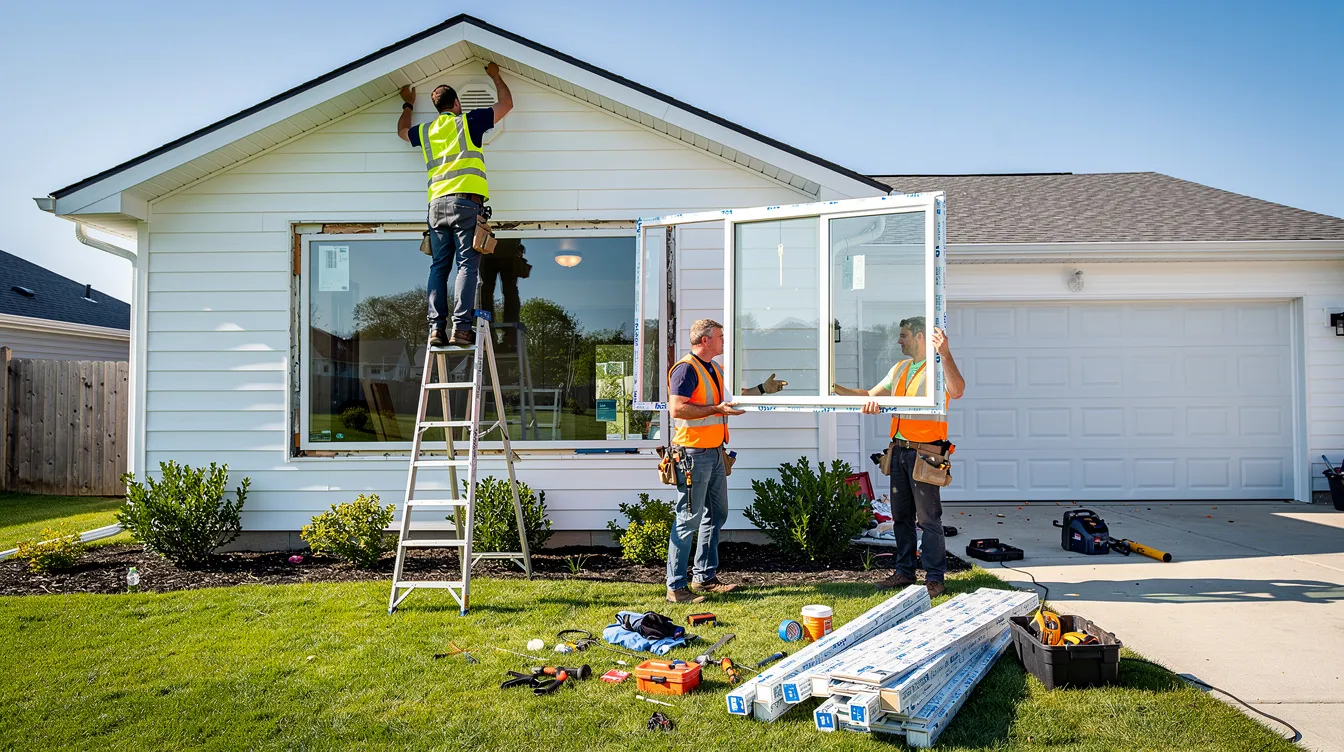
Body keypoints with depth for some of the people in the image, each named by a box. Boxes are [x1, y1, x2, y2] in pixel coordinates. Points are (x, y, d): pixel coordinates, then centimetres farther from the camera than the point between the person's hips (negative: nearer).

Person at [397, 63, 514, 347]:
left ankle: (436, 328, -2)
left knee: (439, 267, 5)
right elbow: (507, 104, 19)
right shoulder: (469, 121, 8)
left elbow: (402, 130, 44)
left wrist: (408, 104, 60)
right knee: (467, 265, -9)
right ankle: (462, 327, -18)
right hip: (466, 201, -4)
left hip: (437, 204, 5)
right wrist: (495, 76, 35)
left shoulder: (425, 131, 20)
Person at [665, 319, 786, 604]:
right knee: (689, 519, -7)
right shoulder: (686, 368, -14)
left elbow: (727, 395, 34)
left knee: (716, 514, 15)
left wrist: (762, 389, 34)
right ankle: (676, 587, 0)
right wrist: (717, 409, -22)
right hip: (694, 454, -10)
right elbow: (677, 409, -24)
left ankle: (705, 577, 26)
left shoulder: (715, 368, 17)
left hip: (714, 453, 10)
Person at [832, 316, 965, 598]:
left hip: (924, 453, -8)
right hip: (899, 450, 8)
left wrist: (945, 354, -39)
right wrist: (837, 388, 10)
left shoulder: (937, 367, -8)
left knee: (928, 518, -2)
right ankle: (905, 571, 24)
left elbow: (956, 392, -28)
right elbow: (871, 396, 19)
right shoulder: (899, 369, 17)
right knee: (901, 516, 14)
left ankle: (934, 577, 6)